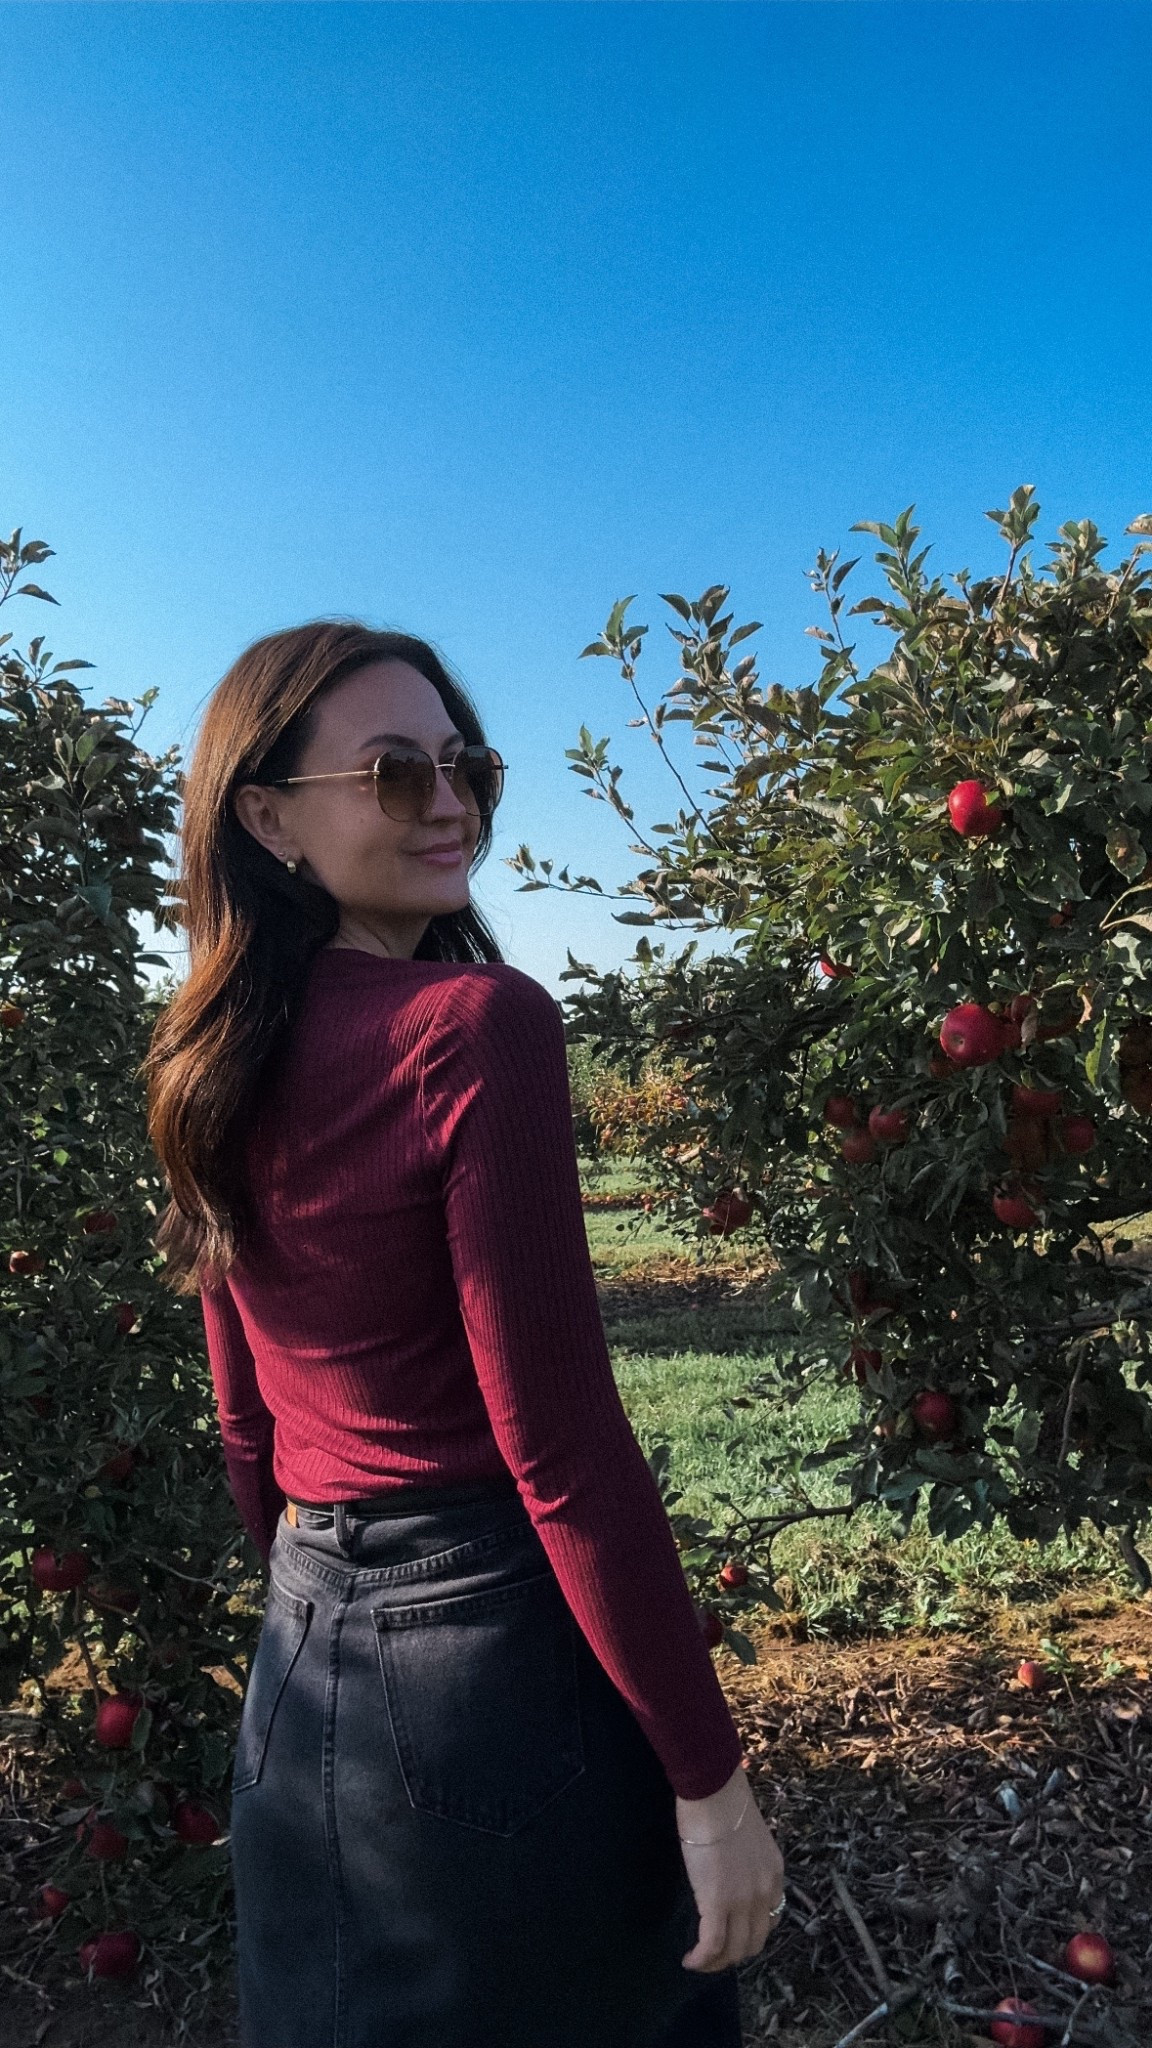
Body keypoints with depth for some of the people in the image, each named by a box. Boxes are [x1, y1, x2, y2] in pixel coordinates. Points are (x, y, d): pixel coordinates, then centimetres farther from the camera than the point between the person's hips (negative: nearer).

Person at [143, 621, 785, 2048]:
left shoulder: (224, 1070, 2)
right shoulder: (478, 1022, -20)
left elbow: (245, 1425, 9)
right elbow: (559, 1441, -22)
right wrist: (709, 1776, -13)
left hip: (302, 1665, 7)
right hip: (504, 1647, -7)